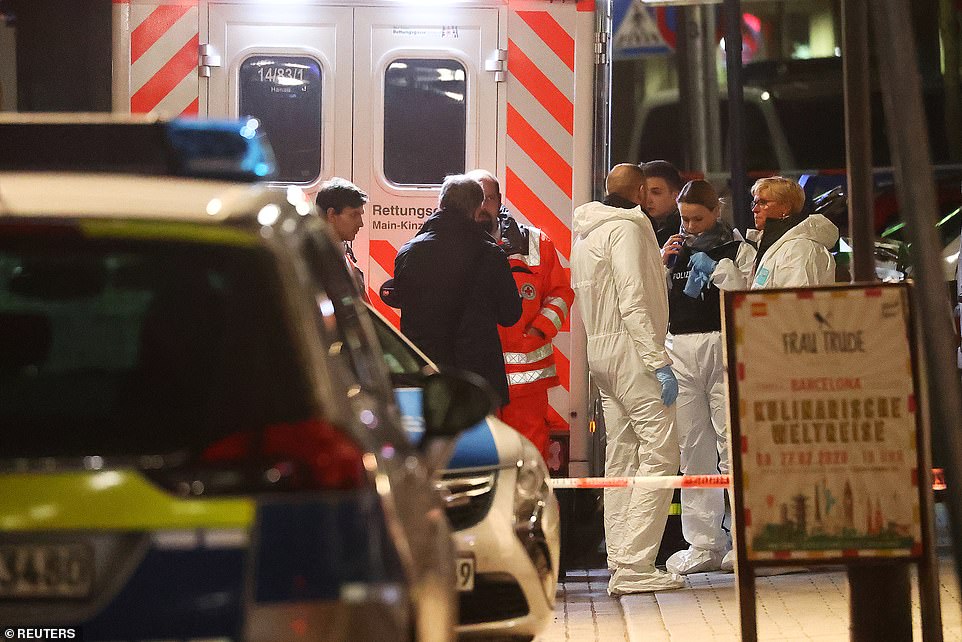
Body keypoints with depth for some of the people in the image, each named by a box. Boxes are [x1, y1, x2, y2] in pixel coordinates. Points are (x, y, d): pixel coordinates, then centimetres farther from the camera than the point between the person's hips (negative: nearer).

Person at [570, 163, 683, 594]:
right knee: (659, 454, -12)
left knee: (621, 457, 9)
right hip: (629, 350, -10)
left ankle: (620, 566, 8)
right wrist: (660, 362, -19)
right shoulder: (626, 228, -9)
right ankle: (635, 566, -18)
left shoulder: (587, 233, 19)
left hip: (600, 351, 10)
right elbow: (633, 301, -16)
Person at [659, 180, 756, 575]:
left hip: (723, 347, -4)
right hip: (680, 352, 4)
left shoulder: (738, 250, 5)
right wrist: (661, 263, 1)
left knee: (732, 444, -9)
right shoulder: (675, 250, 18)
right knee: (692, 449, 3)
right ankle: (703, 545, 6)